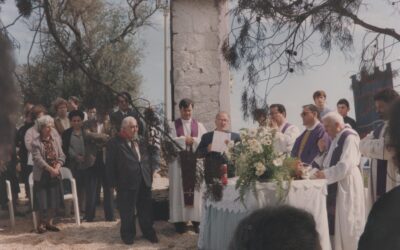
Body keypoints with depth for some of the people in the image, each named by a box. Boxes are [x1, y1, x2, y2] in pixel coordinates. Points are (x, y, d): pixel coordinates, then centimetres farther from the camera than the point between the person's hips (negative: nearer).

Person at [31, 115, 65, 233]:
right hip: (41, 176, -5)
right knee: (42, 201, -2)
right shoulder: (36, 142, -8)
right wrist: (50, 169, -23)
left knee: (53, 200, 7)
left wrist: (57, 168, -15)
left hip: (54, 175, 5)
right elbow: (38, 159, -17)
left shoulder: (55, 141, 7)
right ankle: (41, 223, 12)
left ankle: (49, 222, 19)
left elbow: (61, 156, 2)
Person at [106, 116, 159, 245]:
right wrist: (114, 183, -9)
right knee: (127, 211, 6)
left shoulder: (142, 140, 8)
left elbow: (154, 150, 21)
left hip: (145, 181, 4)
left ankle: (148, 232, 28)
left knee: (146, 209, 13)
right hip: (126, 182, -4)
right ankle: (128, 234, 23)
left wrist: (153, 167, 9)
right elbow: (110, 165, -6)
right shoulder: (114, 142, -6)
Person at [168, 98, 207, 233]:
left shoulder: (199, 125, 10)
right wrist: (184, 139, -13)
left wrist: (192, 140, -13)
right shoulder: (173, 125, 5)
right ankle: (180, 220, 5)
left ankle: (196, 219, 8)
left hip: (195, 160, 1)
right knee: (178, 189, 0)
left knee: (195, 189, 2)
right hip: (178, 161, -1)